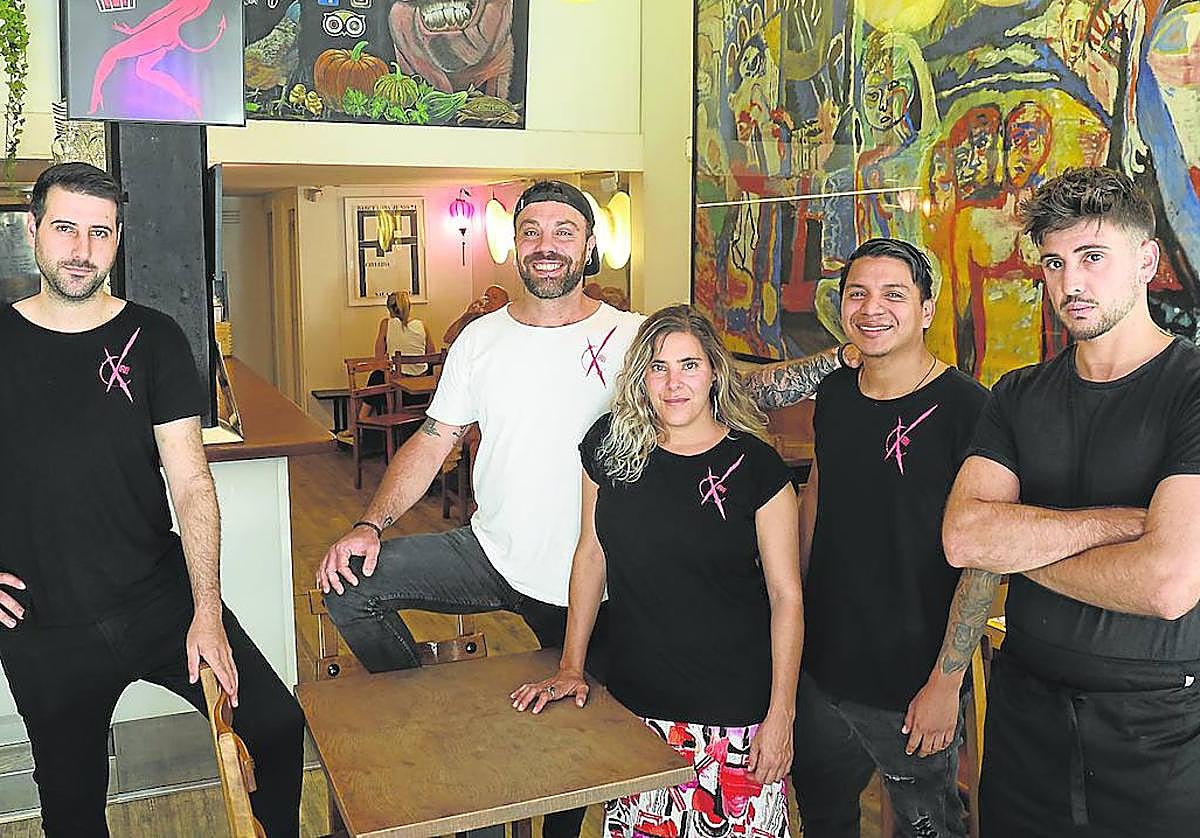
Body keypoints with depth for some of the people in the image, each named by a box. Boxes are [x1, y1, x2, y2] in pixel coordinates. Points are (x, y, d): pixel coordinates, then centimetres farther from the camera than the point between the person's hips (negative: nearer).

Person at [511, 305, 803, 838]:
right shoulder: (610, 444, -1)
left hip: (735, 706, -2)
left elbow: (786, 596, -6)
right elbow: (591, 553, 8)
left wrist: (781, 714, -9)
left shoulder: (755, 466, -9)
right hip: (635, 698, 3)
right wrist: (570, 666, 8)